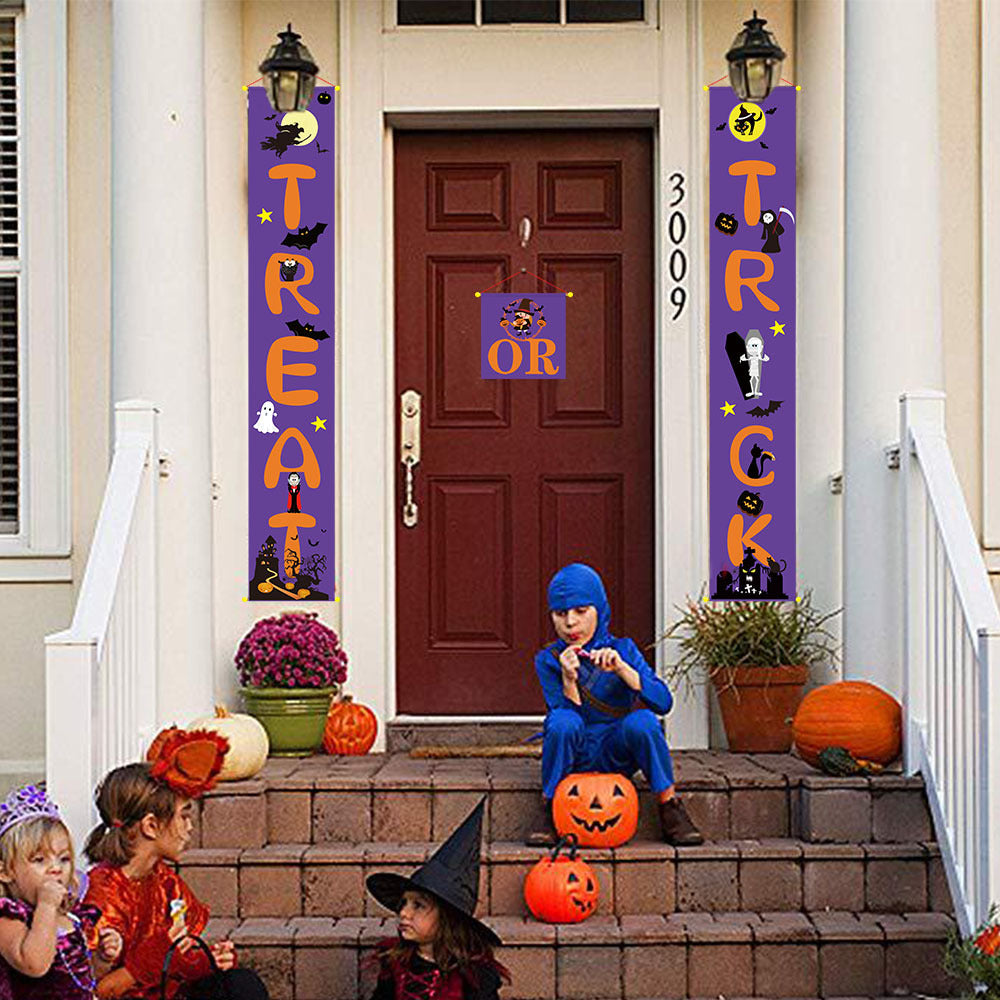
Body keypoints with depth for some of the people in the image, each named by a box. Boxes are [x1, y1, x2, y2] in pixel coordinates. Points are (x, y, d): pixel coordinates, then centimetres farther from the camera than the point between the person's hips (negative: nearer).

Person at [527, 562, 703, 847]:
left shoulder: (623, 650, -2)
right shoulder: (548, 660, -3)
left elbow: (663, 702, -16)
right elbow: (563, 720, -13)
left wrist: (621, 668, -28)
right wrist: (569, 680, -28)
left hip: (617, 755, 0)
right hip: (576, 758, 0)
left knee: (641, 720, -30)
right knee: (563, 721, -32)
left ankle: (670, 807, -13)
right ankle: (550, 811, -15)